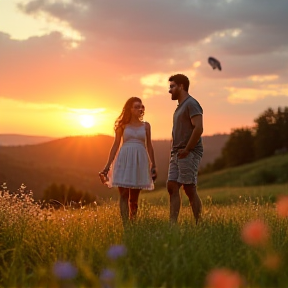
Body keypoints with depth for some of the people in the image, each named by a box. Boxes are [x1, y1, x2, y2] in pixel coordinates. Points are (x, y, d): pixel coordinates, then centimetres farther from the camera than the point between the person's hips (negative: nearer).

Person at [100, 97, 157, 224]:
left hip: (139, 161, 2)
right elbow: (115, 145, 5)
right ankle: (125, 224, -7)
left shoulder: (146, 126, 10)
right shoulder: (122, 125, 6)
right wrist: (108, 165, 1)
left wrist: (153, 166, 10)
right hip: (124, 160, -1)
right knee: (124, 195, -6)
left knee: (134, 197, 6)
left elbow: (149, 146, 12)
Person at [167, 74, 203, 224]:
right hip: (177, 154, 9)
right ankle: (172, 223, -1)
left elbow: (198, 128, -19)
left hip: (189, 154, -9)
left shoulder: (191, 104, -9)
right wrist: (175, 151, 13)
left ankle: (199, 224, -2)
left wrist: (186, 150, -18)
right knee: (172, 187, 1)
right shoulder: (180, 106, 22)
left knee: (190, 189, -8)